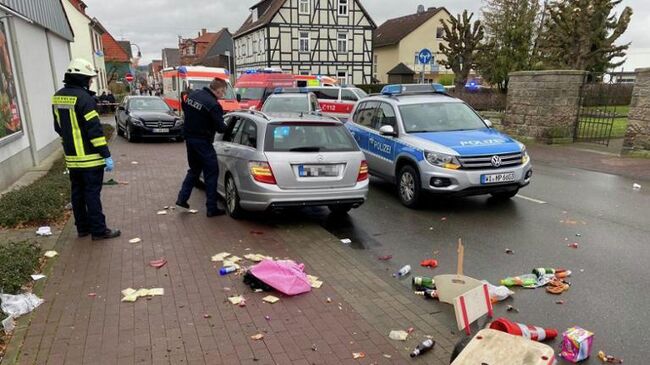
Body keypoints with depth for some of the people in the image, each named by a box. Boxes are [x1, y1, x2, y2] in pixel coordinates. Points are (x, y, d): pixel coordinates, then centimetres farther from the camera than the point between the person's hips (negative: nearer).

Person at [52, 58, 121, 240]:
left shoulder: (57, 97, 9)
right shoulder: (83, 97, -17)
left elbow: (59, 127, 17)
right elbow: (95, 129, -20)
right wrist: (106, 155, -18)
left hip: (72, 158, 8)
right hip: (90, 158, -8)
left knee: (77, 193, 15)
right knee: (92, 194, -2)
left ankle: (82, 227, 25)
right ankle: (99, 230, 5)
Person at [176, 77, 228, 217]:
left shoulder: (192, 94, 3)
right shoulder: (213, 105, -22)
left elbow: (184, 107, 20)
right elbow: (220, 127, -19)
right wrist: (228, 128, 2)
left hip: (189, 137, 8)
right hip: (202, 141, -8)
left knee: (194, 169, 24)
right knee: (211, 173, 2)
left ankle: (182, 198, 24)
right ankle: (212, 208, 5)